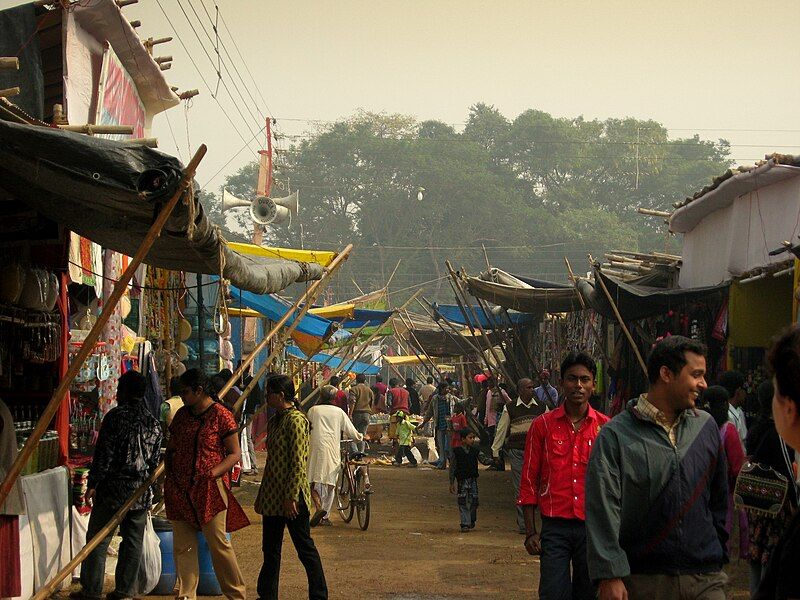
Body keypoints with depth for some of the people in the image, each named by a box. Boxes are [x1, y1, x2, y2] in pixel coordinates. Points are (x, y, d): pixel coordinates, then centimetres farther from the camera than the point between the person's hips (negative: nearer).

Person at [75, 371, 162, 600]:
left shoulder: (116, 416, -9)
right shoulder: (154, 423, 8)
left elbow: (103, 454, -11)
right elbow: (155, 461, 12)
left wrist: (93, 484, -5)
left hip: (113, 489, -5)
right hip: (141, 493, 5)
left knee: (98, 539, 1)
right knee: (133, 541, 9)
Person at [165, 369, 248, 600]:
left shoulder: (221, 415, -6)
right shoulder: (181, 415, 12)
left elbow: (235, 453, -5)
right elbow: (171, 449, 21)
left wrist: (214, 473, -18)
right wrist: (165, 476, 7)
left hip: (210, 489, -6)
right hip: (179, 489, 6)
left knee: (218, 542, -3)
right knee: (182, 545, 5)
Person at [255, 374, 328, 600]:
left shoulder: (296, 420, -15)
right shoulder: (275, 420, 12)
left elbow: (298, 463, -18)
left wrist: (291, 496, -21)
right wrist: (263, 496, 18)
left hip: (290, 496, -9)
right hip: (273, 496, 9)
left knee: (305, 548, 0)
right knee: (270, 550, 13)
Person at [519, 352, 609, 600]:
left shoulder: (606, 427, 4)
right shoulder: (542, 425, 2)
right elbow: (529, 481, 4)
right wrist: (530, 532, -1)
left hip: (593, 526, 1)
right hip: (555, 526, -1)